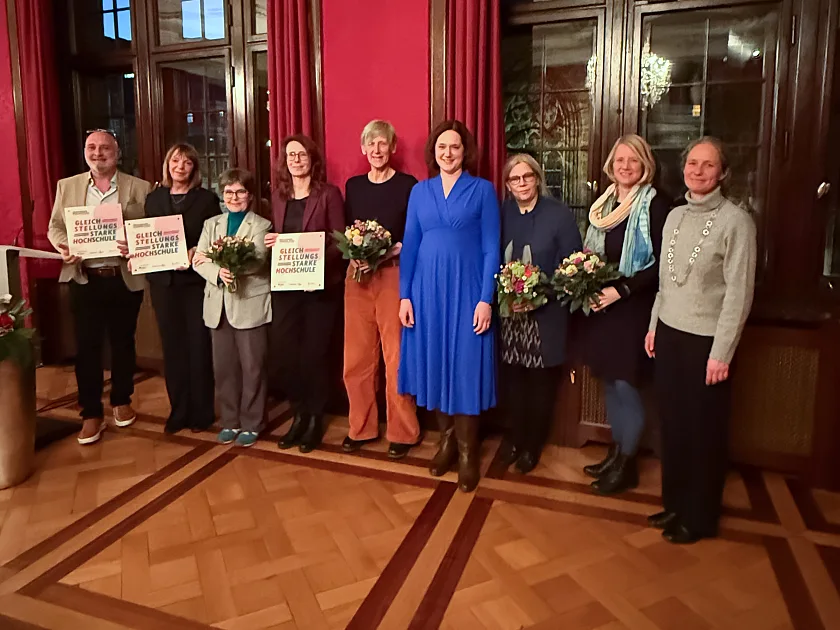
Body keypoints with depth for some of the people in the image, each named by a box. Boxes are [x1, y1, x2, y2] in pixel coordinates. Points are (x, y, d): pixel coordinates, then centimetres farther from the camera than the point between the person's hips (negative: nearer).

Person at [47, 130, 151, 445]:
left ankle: (121, 401, 30)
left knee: (123, 343, 11)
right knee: (86, 347, 2)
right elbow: (55, 227, 9)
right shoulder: (67, 186, 9)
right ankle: (92, 414, 14)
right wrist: (64, 247, -12)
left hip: (125, 279, -1)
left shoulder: (140, 188, 2)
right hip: (84, 279, 1)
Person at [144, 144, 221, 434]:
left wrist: (196, 253, -18)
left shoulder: (207, 199, 2)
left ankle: (201, 412, 12)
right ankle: (178, 411, 18)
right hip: (163, 281, 3)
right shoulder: (154, 198, 12)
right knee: (172, 346, 8)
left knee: (198, 346, 1)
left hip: (196, 279, -3)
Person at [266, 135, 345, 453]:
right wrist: (270, 243, -4)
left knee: (313, 353, 1)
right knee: (282, 353, 1)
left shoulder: (329, 194, -3)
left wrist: (318, 262, -22)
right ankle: (300, 414, 23)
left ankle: (316, 419, 21)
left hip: (321, 284, -4)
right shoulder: (278, 196, 12)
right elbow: (276, 238, 18)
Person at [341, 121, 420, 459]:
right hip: (357, 276, 4)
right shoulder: (353, 185, 14)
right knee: (356, 356, 5)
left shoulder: (408, 185, 0)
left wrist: (391, 251, -16)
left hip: (395, 275, -4)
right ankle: (361, 428, 20)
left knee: (396, 357, -2)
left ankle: (402, 433, 11)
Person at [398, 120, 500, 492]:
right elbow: (409, 246, 9)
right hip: (427, 289, 3)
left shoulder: (482, 190, 2)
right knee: (434, 364, 7)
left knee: (465, 367, -1)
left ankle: (468, 452, 11)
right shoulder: (419, 191, 10)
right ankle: (446, 440, 23)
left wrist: (486, 299, -10)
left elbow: (491, 248, -2)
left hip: (466, 289, -3)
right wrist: (405, 296, 2)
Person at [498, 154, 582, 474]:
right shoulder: (501, 214, 5)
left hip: (545, 316, -2)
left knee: (541, 383, 8)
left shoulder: (560, 214, -5)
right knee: (511, 380, 9)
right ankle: (515, 440, 28)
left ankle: (533, 446, 26)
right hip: (507, 314, 3)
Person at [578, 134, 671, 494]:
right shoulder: (603, 204, 11)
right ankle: (616, 452, 28)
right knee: (609, 382, 13)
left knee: (626, 384, -2)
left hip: (633, 308, -7)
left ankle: (627, 464, 15)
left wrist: (622, 289, -21)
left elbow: (661, 265, -15)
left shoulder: (655, 205, -10)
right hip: (602, 306, 7)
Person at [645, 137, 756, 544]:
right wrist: (654, 326, 12)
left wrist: (722, 352, -16)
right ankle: (675, 503, 31)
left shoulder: (736, 221, -11)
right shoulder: (675, 216, 8)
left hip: (705, 340, -5)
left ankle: (699, 517, 24)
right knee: (672, 423, 14)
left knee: (704, 430, 8)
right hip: (670, 333, 6)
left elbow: (739, 292, -14)